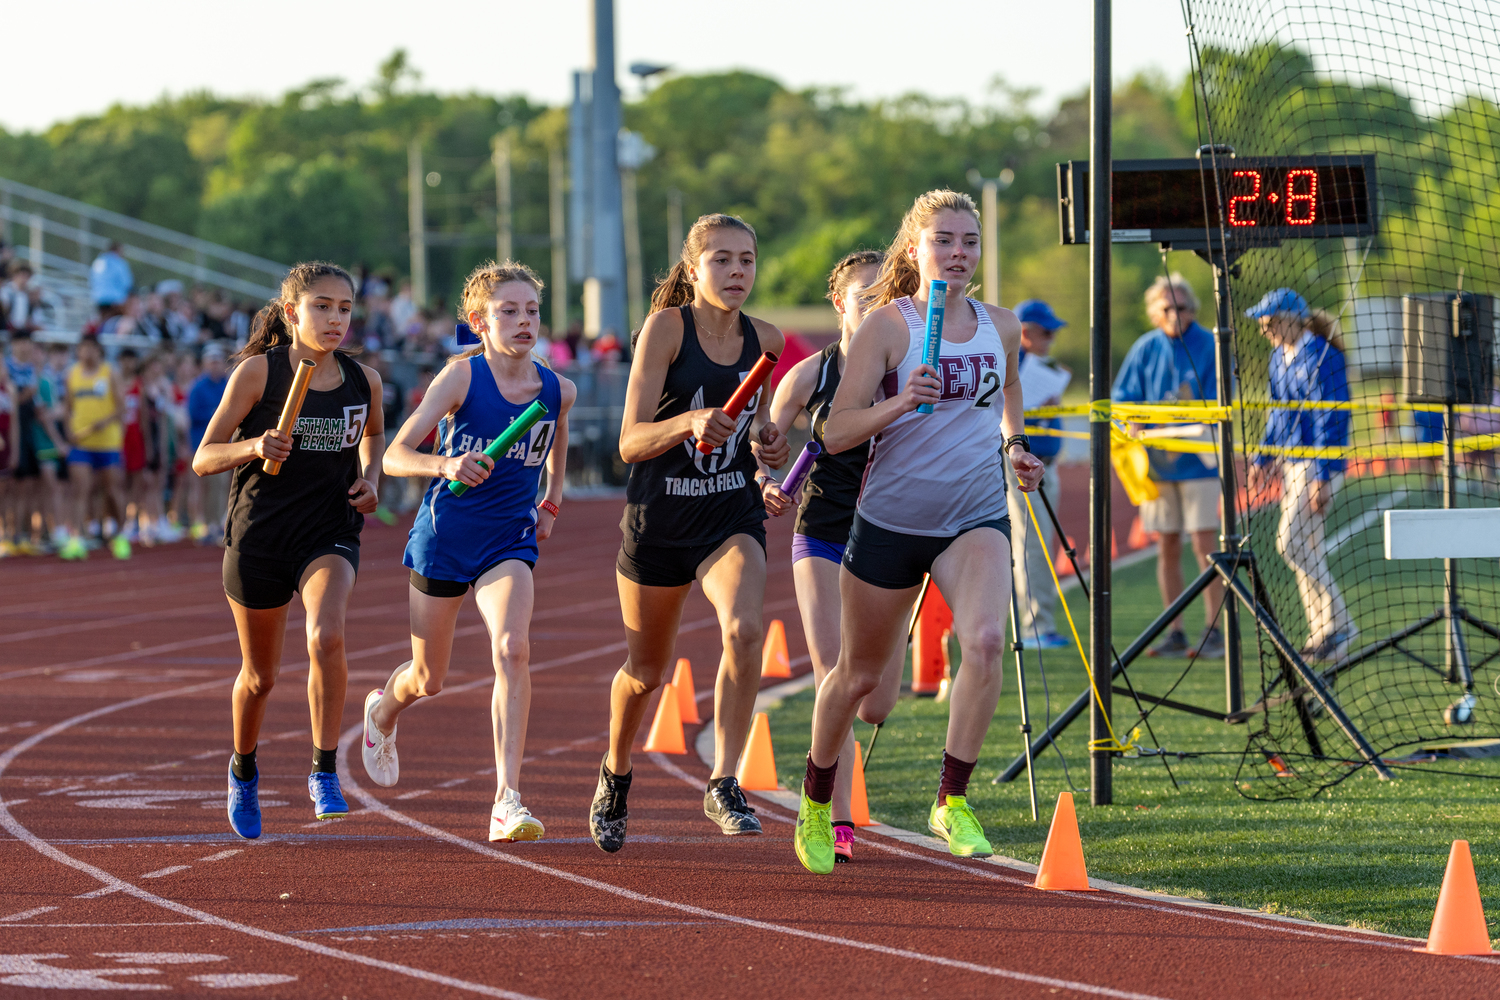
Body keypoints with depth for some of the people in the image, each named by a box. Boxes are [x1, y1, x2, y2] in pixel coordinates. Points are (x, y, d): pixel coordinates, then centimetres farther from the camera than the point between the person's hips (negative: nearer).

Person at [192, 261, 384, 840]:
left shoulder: (363, 381, 0)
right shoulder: (258, 372, -9)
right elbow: (203, 459, -7)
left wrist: (370, 478, 4)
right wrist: (254, 448, -26)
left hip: (330, 536, 1)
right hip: (259, 534, -1)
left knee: (326, 638, -29)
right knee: (260, 676, 13)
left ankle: (325, 773, -17)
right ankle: (244, 771, 43)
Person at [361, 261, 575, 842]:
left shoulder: (557, 391, -3)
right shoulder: (461, 377, -15)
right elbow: (394, 456, -19)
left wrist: (551, 501, 9)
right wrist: (444, 465, -38)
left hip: (510, 541, 2)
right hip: (444, 536, -2)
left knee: (513, 650, -26)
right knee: (428, 679, 14)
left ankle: (508, 801, -28)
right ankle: (382, 714, 53)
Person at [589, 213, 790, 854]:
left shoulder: (765, 340, 1)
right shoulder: (666, 327, -11)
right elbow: (631, 441, -16)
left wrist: (767, 443, -2)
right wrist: (691, 422, -35)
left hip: (733, 516, 2)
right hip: (658, 518, -2)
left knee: (744, 628, -28)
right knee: (646, 670, 14)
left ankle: (723, 784, -21)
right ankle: (615, 775, 44)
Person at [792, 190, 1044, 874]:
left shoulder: (1001, 328, 4)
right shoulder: (886, 325, -9)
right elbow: (836, 433, -13)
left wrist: (1014, 444, 11)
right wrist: (900, 404, -29)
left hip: (976, 520, 2)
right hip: (890, 520, -2)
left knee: (985, 639, -27)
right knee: (859, 673, 12)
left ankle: (952, 801, -18)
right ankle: (816, 806, 36)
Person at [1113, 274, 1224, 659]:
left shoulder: (1209, 347, -3)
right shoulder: (1145, 349, 6)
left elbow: (1215, 406, -7)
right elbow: (1122, 397, 9)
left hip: (1198, 462, -3)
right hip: (1156, 463, 3)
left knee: (1205, 544, -7)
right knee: (1167, 548, 6)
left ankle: (1213, 630, -2)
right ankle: (1175, 633, 12)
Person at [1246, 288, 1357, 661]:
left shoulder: (1321, 357, -16)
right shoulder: (1280, 356, 11)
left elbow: (1332, 420, -18)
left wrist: (1323, 478, -21)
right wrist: (1263, 458, 19)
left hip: (1320, 462, -9)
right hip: (1290, 462, 9)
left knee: (1292, 542, -15)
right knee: (1305, 549, 9)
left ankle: (1338, 622, -7)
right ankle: (1321, 632, 14)